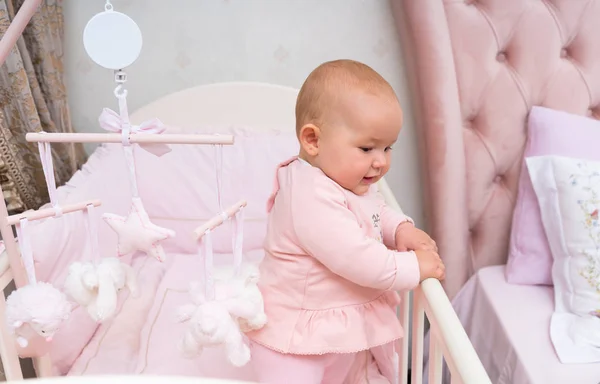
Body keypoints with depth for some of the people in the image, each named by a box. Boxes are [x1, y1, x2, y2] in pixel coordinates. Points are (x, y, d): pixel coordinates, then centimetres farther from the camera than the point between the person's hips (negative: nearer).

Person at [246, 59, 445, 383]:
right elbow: (356, 259, -34)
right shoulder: (311, 198, -34)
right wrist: (414, 268, -21)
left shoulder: (350, 180, -1)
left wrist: (400, 228, -5)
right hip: (294, 334, -10)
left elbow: (377, 211, 17)